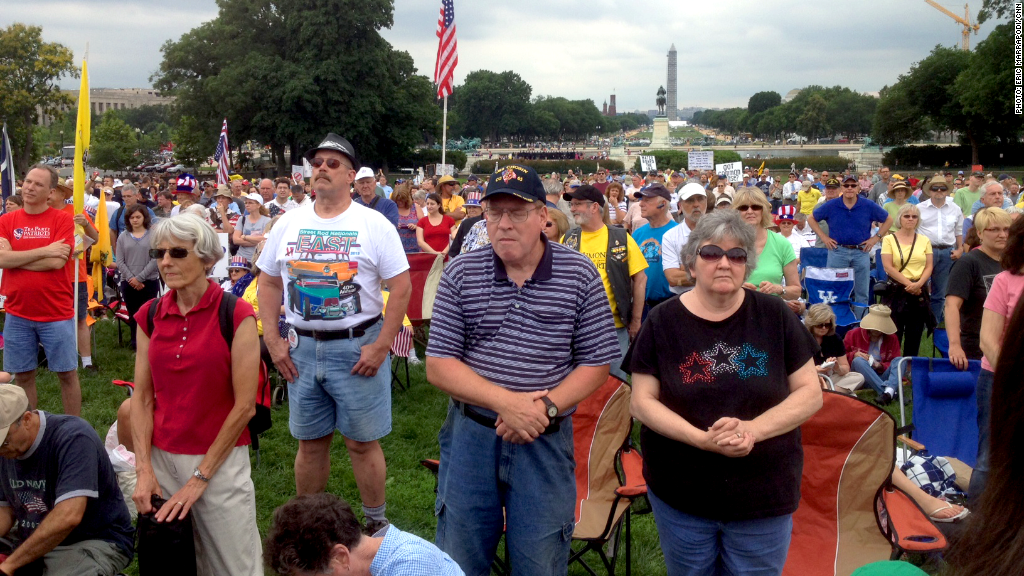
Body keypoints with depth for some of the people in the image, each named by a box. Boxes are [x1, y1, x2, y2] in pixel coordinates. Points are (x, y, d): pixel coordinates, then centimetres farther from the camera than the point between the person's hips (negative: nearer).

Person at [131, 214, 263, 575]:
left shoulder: (235, 315, -11)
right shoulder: (150, 315, 4)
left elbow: (244, 406, -12)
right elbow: (142, 397, 3)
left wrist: (200, 477, -12)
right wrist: (144, 469, -8)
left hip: (220, 461, -4)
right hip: (161, 459, 4)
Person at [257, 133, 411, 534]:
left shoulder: (374, 225, -6)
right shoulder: (288, 223, 6)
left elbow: (402, 287, -8)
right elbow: (269, 283, 12)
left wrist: (381, 346, -14)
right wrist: (272, 340, 3)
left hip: (358, 347, -3)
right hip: (302, 347, 4)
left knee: (362, 441, 4)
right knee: (310, 442, 13)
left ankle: (376, 526, 20)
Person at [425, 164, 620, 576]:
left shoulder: (580, 275, -4)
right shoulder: (460, 274, -3)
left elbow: (596, 363, -2)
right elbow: (438, 367, -6)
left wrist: (546, 407, -18)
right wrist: (506, 402, -19)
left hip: (545, 441, -1)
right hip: (470, 434, 1)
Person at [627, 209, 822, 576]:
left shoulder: (775, 316, -3)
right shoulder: (662, 322, -5)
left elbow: (810, 393, -2)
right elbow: (641, 401, -6)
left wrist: (752, 429, -19)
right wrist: (702, 438, -22)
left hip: (765, 497, 0)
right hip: (680, 495, 0)